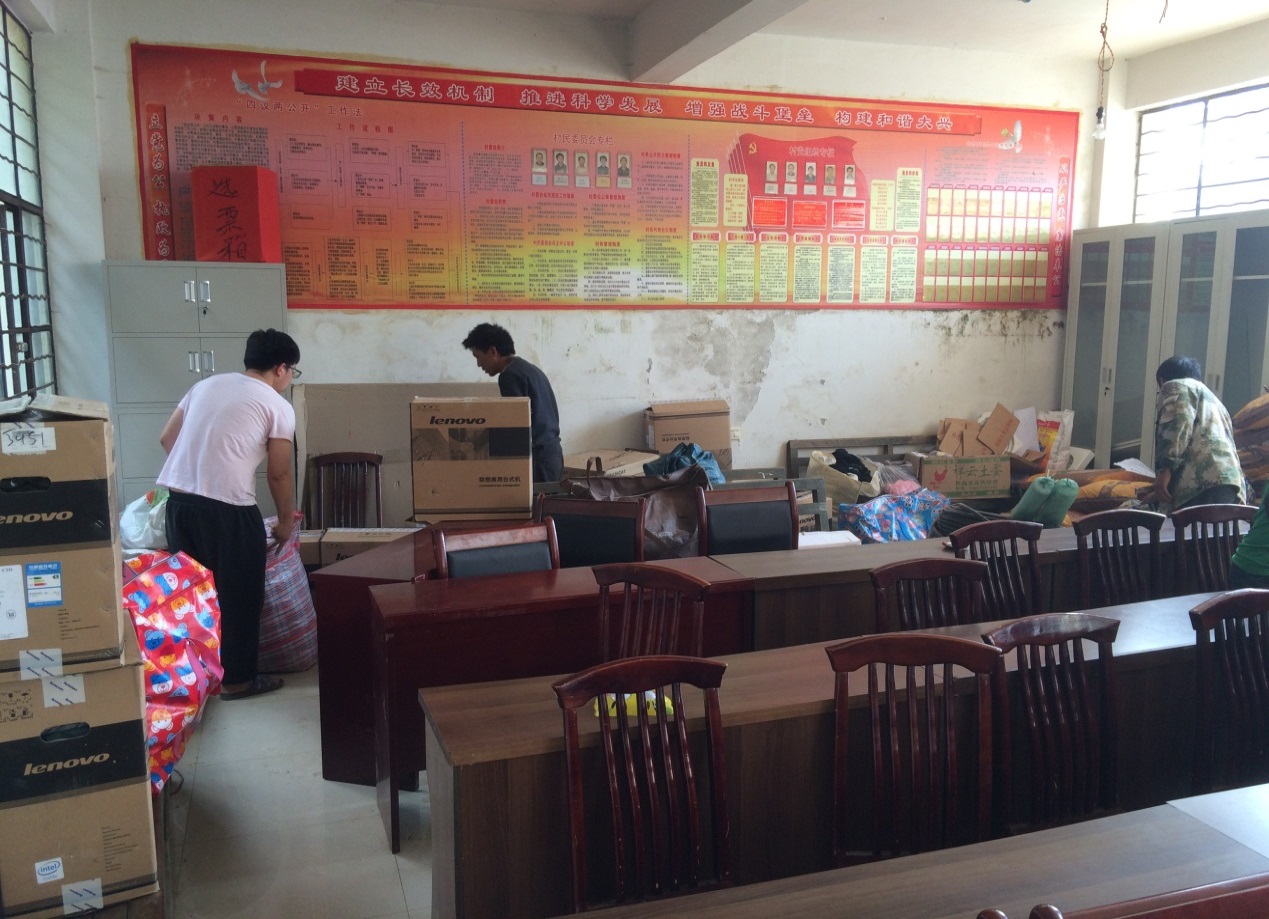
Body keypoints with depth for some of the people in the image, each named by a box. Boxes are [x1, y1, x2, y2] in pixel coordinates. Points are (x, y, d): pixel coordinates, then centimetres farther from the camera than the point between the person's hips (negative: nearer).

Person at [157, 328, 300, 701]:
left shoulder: (206, 384, 17)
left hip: (178, 501, 7)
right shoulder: (278, 406, -1)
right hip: (228, 511, -7)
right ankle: (237, 679, 19)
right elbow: (279, 475, 2)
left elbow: (167, 438, 20)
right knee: (240, 596, 9)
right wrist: (285, 523, 16)